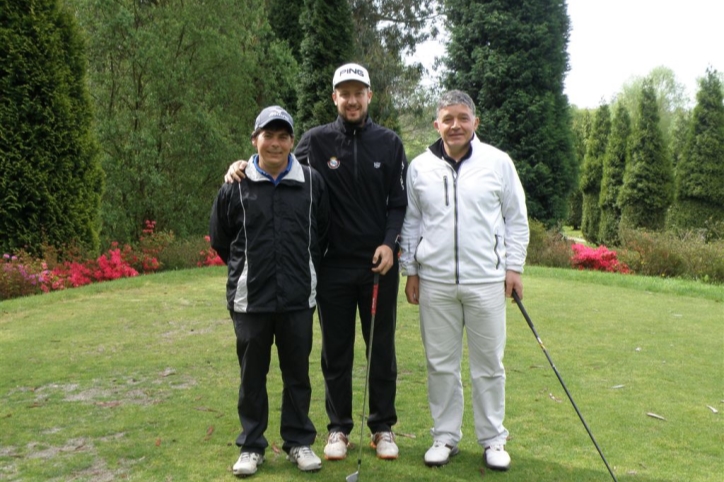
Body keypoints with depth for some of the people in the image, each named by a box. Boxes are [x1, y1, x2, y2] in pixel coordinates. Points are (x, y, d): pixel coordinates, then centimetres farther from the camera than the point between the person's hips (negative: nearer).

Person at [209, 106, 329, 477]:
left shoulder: (312, 182, 0)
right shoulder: (235, 186, -2)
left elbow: (324, 234, 11)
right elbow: (220, 240, 10)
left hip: (299, 299, 0)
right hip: (250, 298, 0)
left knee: (297, 373, 11)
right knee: (252, 375, 11)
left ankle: (299, 442, 27)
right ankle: (251, 446, 26)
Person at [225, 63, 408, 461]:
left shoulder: (389, 143, 3)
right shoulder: (316, 141, 1)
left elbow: (399, 202, 2)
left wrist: (389, 243, -11)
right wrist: (244, 165, -9)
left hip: (379, 263, 1)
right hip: (333, 264, 0)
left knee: (382, 349, 9)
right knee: (336, 351, 9)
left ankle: (383, 427, 25)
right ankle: (339, 428, 25)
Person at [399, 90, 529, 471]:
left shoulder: (498, 162, 0)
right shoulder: (419, 167, 4)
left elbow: (516, 219, 5)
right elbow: (411, 223, 10)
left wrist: (513, 267, 0)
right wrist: (410, 271, 7)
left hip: (487, 281, -1)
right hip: (434, 282, 1)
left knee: (489, 364, 7)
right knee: (441, 364, 9)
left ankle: (493, 439, 22)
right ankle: (445, 436, 24)